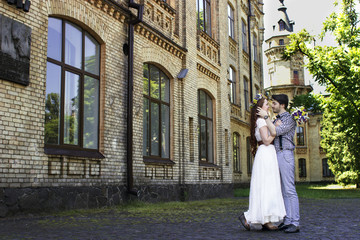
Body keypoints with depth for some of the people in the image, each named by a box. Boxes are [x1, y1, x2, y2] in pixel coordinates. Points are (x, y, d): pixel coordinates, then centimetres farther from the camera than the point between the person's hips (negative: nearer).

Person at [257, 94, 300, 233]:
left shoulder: (290, 118, -4)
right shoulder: (276, 120, 21)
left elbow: (274, 132, -17)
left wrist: (266, 117, -9)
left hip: (285, 154, -8)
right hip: (275, 155, 8)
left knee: (289, 189, -10)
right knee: (283, 191, 7)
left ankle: (295, 223, -8)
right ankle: (287, 221, 10)